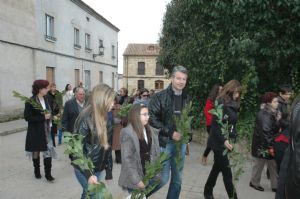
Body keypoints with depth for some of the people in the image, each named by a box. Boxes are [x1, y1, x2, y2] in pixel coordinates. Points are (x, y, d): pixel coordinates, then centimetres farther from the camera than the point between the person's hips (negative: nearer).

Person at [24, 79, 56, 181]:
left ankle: (48, 173, 7)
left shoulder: (46, 99, 3)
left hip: (46, 130, 4)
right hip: (35, 131, -4)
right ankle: (37, 171, 33)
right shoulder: (30, 101, -14)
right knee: (36, 151, 13)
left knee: (48, 151, -2)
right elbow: (27, 117, -18)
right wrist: (43, 117, -21)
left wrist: (49, 115, -4)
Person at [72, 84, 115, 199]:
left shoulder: (104, 117, 1)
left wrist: (109, 169, 8)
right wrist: (88, 174, -25)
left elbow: (107, 145, 6)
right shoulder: (86, 118, -21)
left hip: (98, 168, 7)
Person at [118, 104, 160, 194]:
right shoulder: (127, 133, -15)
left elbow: (156, 153, 7)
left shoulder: (151, 131, 3)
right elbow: (127, 159, -16)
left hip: (149, 175, 5)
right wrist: (136, 180, -17)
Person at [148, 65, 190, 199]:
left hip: (181, 142, 5)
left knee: (177, 179, 14)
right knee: (163, 178, -1)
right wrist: (170, 132, -16)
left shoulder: (187, 99, 8)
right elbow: (152, 119, -12)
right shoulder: (160, 97, -9)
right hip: (165, 142, -5)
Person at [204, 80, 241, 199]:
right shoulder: (221, 103, -14)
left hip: (227, 141, 8)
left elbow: (233, 124, 14)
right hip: (219, 142, -8)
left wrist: (234, 138, 8)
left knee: (218, 167, 18)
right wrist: (223, 140, -26)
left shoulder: (234, 105, 9)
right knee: (226, 171, -1)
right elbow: (215, 124, -19)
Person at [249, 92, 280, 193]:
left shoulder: (273, 113, 6)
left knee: (273, 165, 14)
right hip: (262, 145, -9)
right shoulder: (264, 115, -23)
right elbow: (265, 132, -27)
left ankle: (275, 185, 25)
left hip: (269, 144, 9)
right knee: (259, 164, 9)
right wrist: (270, 146, -25)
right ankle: (254, 182, 27)